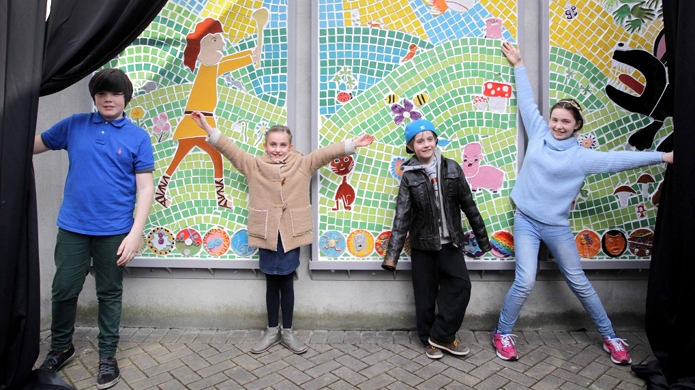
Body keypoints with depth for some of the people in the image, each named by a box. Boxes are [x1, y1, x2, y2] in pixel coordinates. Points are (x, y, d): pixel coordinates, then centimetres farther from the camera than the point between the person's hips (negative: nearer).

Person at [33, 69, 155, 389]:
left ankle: (107, 356, 27)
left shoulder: (138, 137, -4)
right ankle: (60, 348, 39)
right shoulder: (73, 125, 3)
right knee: (63, 291, 14)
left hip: (114, 231, -2)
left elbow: (145, 188, -8)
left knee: (110, 294, 11)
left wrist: (136, 233, -14)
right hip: (72, 228, 3)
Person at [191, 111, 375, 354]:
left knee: (286, 282, 10)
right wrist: (208, 129, -3)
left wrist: (352, 144, -3)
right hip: (266, 234, 1)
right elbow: (230, 149, 2)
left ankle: (287, 332, 26)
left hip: (291, 235, 0)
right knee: (271, 283, 13)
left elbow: (328, 152, 0)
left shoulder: (303, 165, 2)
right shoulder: (254, 166, 3)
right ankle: (272, 331, 30)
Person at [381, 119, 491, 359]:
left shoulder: (452, 168, -1)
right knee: (425, 294, 8)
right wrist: (392, 254, -16)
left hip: (450, 241, 2)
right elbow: (401, 216, -10)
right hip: (423, 243, -1)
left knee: (461, 285, -6)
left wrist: (482, 238, 8)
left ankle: (441, 336, 14)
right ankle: (428, 339, 28)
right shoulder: (409, 177, -6)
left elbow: (468, 204, 4)